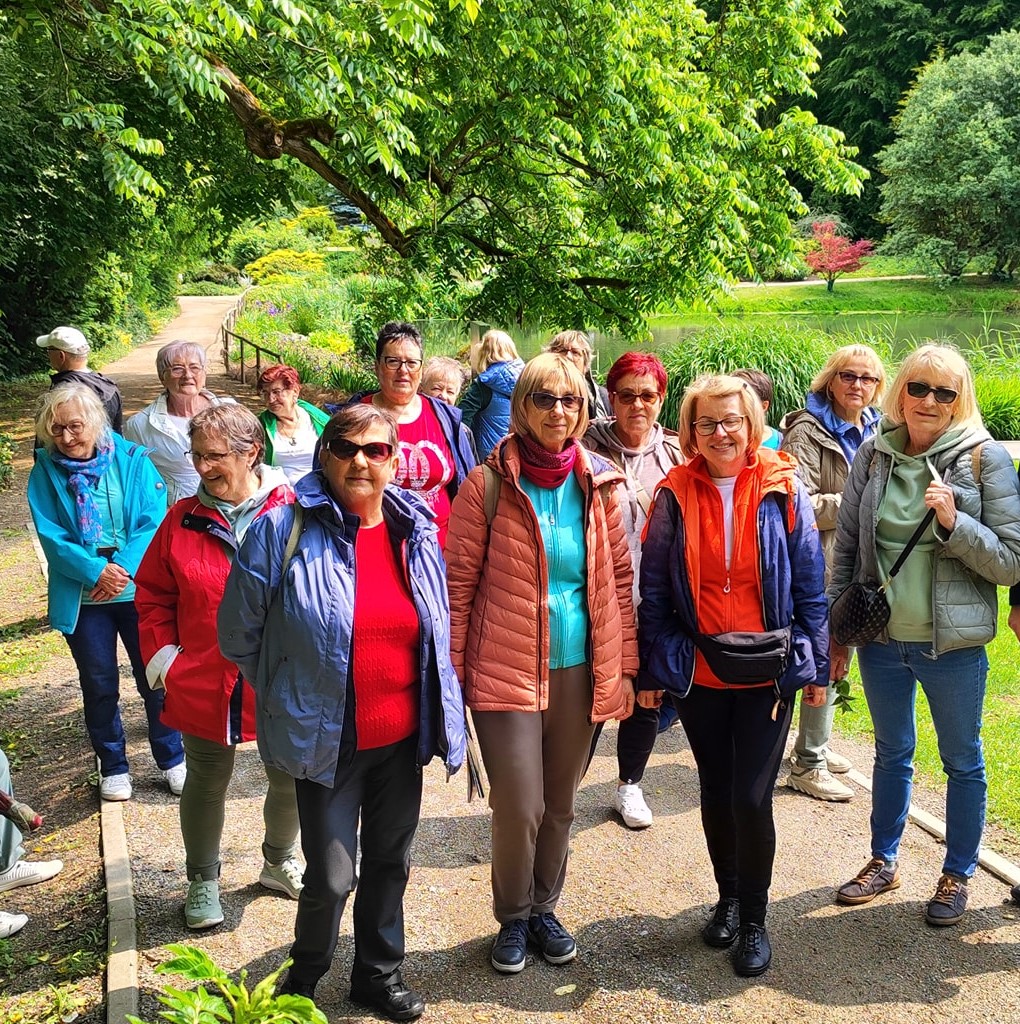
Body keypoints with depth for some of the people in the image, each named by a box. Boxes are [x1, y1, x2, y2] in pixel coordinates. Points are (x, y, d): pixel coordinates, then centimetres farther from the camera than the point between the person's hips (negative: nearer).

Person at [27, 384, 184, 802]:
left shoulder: (132, 460, -4)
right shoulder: (44, 473, -2)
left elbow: (153, 521, -9)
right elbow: (51, 536, -8)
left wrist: (124, 568, -21)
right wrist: (96, 571, -20)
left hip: (138, 590, -1)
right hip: (81, 597, 1)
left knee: (155, 679, 8)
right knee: (99, 685, 13)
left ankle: (172, 759, 26)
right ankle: (112, 766, 30)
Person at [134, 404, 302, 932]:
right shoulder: (183, 519, -1)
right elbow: (153, 594, 7)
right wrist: (162, 654, -3)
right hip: (203, 684, 1)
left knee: (291, 779, 17)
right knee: (206, 784, 16)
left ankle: (279, 862, 43)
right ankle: (202, 880, 38)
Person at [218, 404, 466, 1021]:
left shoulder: (418, 532, 0)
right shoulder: (283, 531, -13)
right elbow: (240, 634, -3)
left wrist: (444, 716, 12)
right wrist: (294, 693, 6)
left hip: (403, 736, 4)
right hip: (327, 738, -4)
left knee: (390, 861, 18)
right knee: (332, 875, 3)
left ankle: (380, 972, 41)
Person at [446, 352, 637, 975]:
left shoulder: (598, 485, 4)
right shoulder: (488, 485, -7)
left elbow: (620, 580, 8)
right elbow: (459, 584, -4)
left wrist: (625, 668, 5)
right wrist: (451, 675, -6)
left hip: (582, 672, 4)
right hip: (507, 672, -3)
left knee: (561, 805, 14)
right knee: (520, 808, -2)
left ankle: (544, 909, 37)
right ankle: (513, 919, 25)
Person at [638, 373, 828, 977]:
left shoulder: (783, 489, -5)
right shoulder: (675, 495, -3)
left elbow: (810, 582, -1)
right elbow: (653, 589, 1)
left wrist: (816, 667, -1)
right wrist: (651, 671, 1)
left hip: (768, 672, -1)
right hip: (698, 672, 2)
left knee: (752, 797, -3)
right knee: (716, 792, 15)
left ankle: (755, 920, 19)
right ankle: (728, 898, 37)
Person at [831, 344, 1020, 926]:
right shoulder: (874, 454, 0)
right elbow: (846, 546, 6)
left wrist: (954, 522, -24)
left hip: (953, 644, -3)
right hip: (882, 639, 3)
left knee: (963, 761, 14)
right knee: (891, 754, 20)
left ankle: (958, 875, 33)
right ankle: (884, 862, 37)